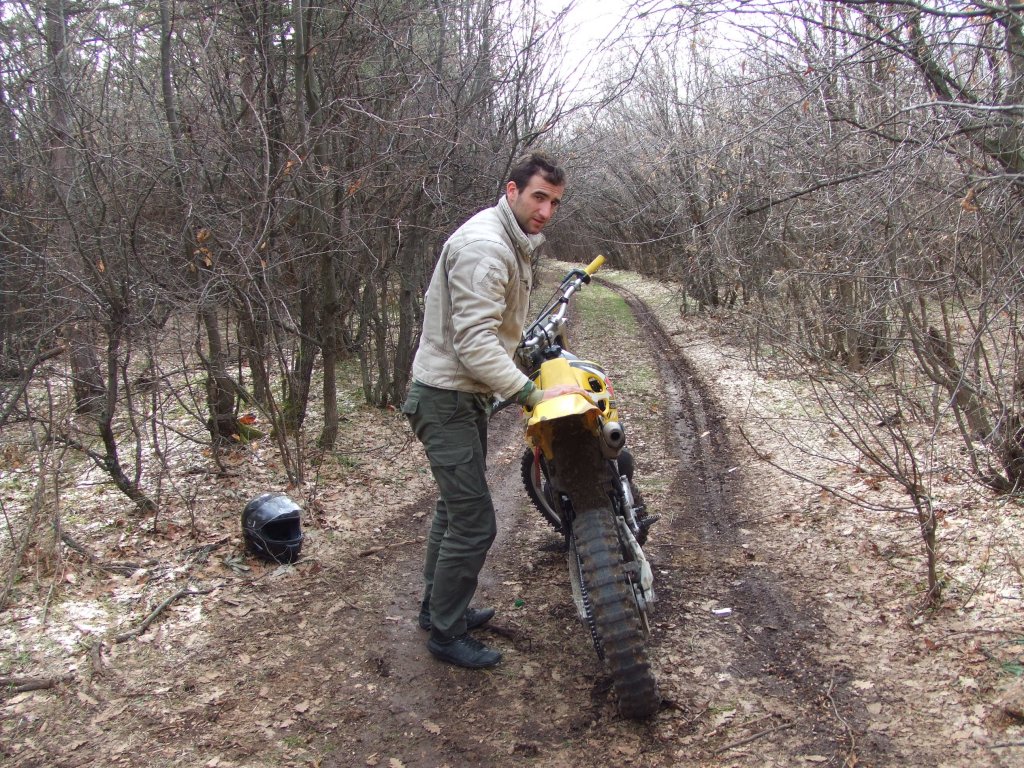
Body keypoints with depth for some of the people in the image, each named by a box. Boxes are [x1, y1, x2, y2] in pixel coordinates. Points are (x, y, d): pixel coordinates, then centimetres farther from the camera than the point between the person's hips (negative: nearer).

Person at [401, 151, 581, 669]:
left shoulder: (514, 246, 13)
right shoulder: (484, 245, -22)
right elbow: (474, 343, -29)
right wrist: (534, 395, -29)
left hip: (468, 396, 11)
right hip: (448, 400, -11)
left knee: (455, 509, 22)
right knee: (474, 522, -6)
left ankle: (437, 606, 38)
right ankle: (446, 632, 12)